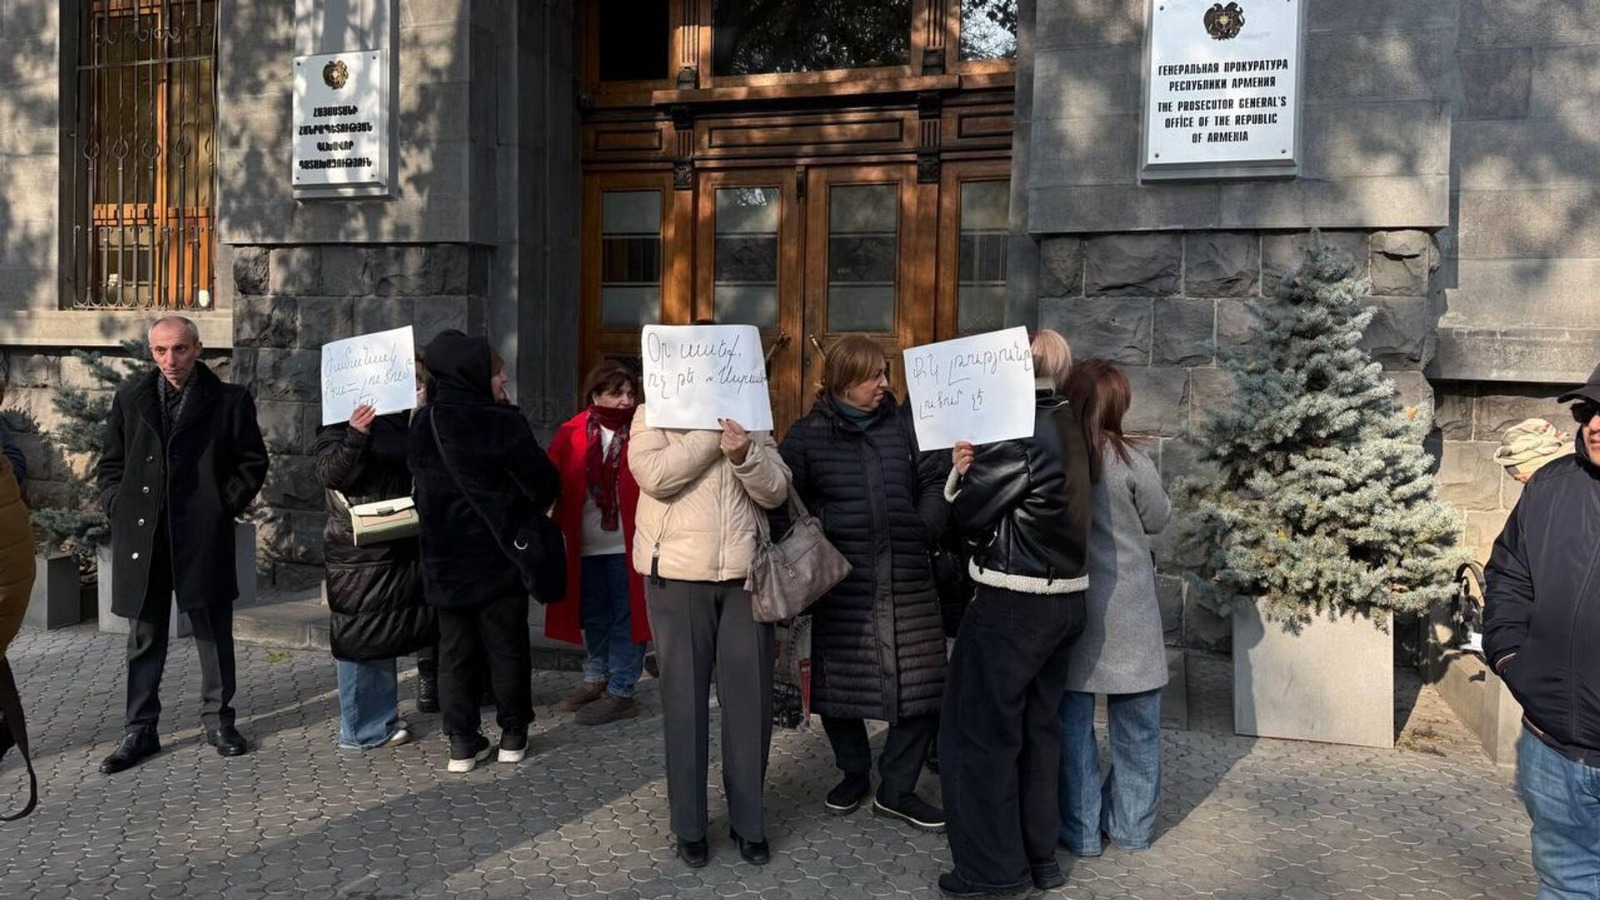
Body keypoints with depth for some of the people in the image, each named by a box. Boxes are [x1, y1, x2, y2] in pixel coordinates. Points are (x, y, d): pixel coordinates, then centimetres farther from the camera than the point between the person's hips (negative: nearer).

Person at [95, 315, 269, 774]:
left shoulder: (230, 400, 1)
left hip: (204, 536, -2)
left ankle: (218, 719, 21)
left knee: (214, 632, 7)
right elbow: (110, 464, 16)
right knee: (144, 638, 9)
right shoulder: (130, 400, 10)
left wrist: (225, 505, -5)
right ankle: (139, 731, 18)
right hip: (141, 537, 2)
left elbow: (253, 461, 3)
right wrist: (117, 506, 2)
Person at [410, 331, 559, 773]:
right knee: (507, 647, 10)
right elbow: (542, 482, -11)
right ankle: (513, 735, 18)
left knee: (455, 651, 11)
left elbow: (419, 479, 11)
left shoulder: (423, 423, -1)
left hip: (444, 560, 4)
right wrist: (523, 515, 9)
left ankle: (463, 742, 12)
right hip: (497, 555, -4)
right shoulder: (503, 422, -15)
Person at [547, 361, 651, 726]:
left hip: (627, 545, -4)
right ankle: (595, 679, 34)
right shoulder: (571, 433, 1)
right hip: (586, 545, 4)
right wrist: (561, 529, -5)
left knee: (626, 617, 3)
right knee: (593, 614, 18)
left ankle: (620, 692, 12)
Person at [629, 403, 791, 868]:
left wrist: (743, 454, -17)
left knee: (751, 699, 5)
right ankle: (689, 825, 18)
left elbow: (776, 491, 1)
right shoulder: (654, 413, 3)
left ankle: (749, 821, 19)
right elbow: (653, 475, -15)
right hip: (676, 576, -2)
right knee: (684, 699, 6)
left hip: (744, 574, 2)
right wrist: (712, 434, -13)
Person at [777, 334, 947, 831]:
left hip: (908, 581, 2)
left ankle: (896, 788, 17)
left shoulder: (904, 425, 8)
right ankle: (854, 773, 32)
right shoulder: (808, 435, 1)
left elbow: (933, 482, 8)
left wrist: (924, 530, -6)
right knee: (839, 683, 8)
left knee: (921, 686, 1)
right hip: (843, 583, -2)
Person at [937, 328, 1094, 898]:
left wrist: (963, 472, 7)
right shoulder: (1069, 427, 8)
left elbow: (968, 514, -13)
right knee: (1038, 728, 17)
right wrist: (971, 471, -5)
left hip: (1012, 602, -8)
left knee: (979, 732, 3)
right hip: (1064, 598, 9)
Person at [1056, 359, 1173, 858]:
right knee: (1135, 722, 13)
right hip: (1127, 611, -1)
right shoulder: (1130, 463, -14)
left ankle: (1080, 828, 16)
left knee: (1072, 719, 11)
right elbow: (1158, 520, 1)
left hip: (1067, 606, 2)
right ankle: (1132, 823, 23)